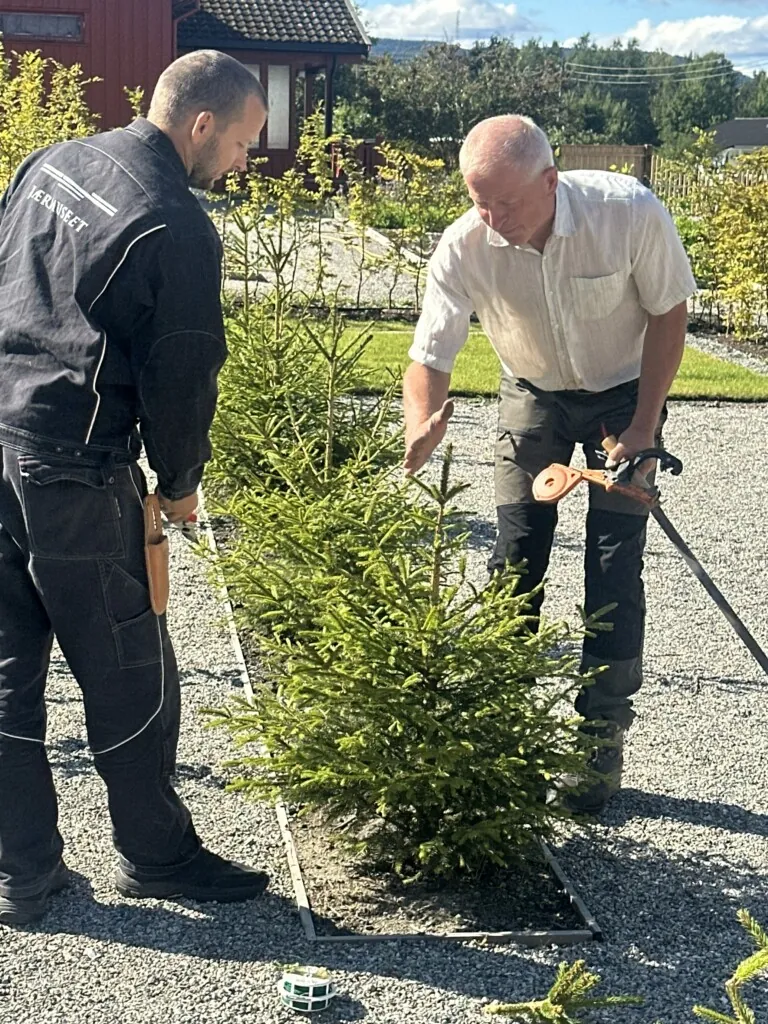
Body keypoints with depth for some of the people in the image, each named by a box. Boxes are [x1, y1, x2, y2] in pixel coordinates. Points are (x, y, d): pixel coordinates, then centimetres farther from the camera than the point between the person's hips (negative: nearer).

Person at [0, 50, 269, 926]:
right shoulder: (178, 229, -13)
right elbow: (181, 377, -8)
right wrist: (180, 483, 8)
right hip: (73, 473, -8)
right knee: (129, 674, 8)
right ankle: (155, 855, 24)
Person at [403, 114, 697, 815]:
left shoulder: (631, 212, -31)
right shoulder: (464, 248, -26)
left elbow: (668, 313, -15)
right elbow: (430, 359, -22)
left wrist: (643, 428, -16)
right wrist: (422, 428, -45)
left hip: (625, 390, -2)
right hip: (534, 395, 2)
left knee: (614, 568, -7)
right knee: (515, 558, -1)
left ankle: (602, 739, 5)